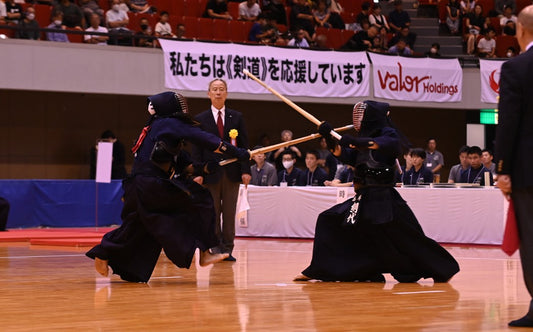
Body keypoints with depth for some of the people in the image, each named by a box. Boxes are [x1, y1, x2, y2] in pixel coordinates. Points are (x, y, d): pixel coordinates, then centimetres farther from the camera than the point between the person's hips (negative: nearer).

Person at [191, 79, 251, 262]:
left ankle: (227, 249, 7)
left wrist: (245, 170, -3)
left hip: (232, 171, 1)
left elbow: (244, 145, 7)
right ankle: (215, 248, 8)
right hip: (211, 172, -1)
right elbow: (197, 149, 2)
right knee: (213, 213, 1)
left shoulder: (237, 117, 9)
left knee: (229, 213, 2)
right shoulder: (201, 119, 5)